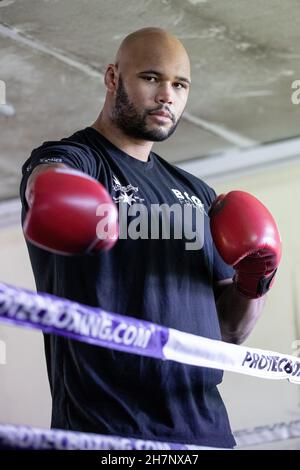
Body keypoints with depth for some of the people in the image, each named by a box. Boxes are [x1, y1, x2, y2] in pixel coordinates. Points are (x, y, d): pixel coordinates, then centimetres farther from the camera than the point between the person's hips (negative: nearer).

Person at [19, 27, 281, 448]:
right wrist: (54, 191, -51)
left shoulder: (197, 194, 15)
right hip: (105, 430, -5)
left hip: (208, 429, 6)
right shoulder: (68, 158, -3)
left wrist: (252, 286, -3)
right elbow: (51, 177, -29)